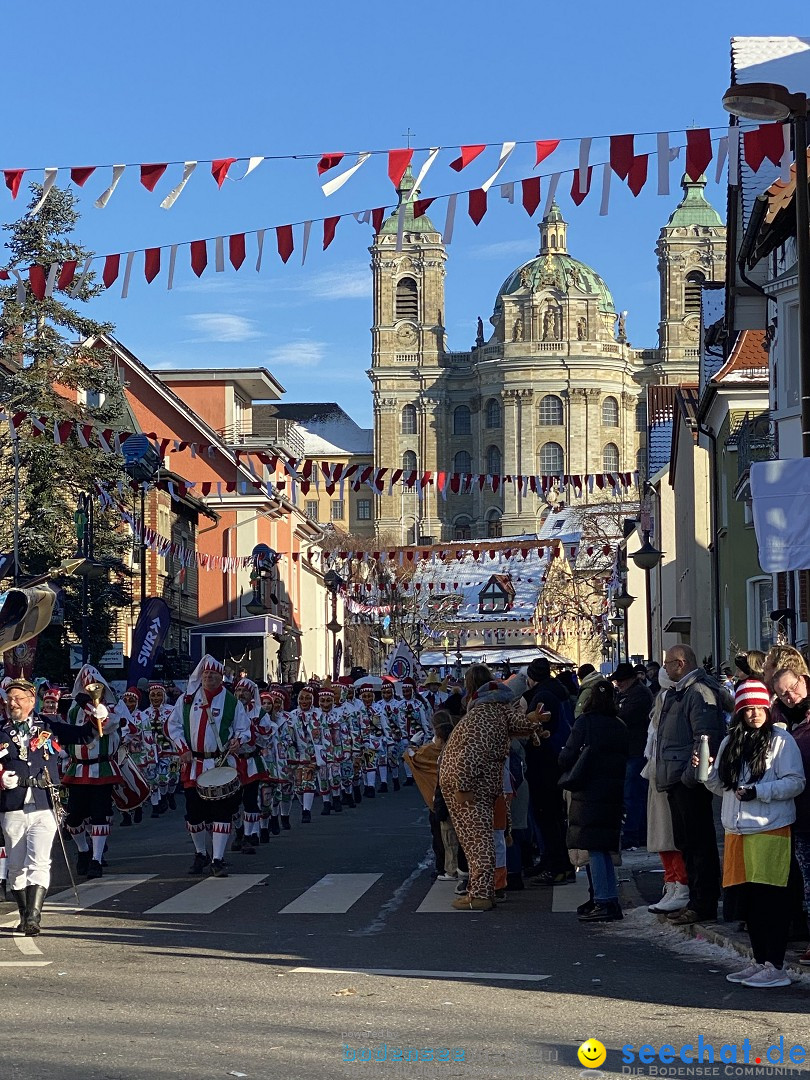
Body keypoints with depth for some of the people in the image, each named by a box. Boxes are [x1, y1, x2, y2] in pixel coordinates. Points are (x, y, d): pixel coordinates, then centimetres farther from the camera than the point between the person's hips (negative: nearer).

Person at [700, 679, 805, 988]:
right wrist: (706, 769, -1)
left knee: (771, 898, -6)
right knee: (748, 899, 11)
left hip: (770, 829, -6)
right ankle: (759, 962, 21)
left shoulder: (781, 740, -4)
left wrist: (758, 791, -19)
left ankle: (776, 967, -3)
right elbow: (721, 786, 18)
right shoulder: (730, 743, 15)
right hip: (736, 829, 6)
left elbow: (796, 782, -9)